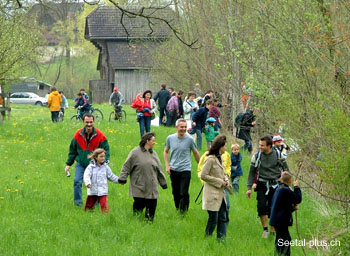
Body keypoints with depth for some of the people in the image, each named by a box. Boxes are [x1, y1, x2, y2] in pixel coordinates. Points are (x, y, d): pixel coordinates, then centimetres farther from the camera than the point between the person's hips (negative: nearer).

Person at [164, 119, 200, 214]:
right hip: (173, 170, 3)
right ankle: (177, 207, 31)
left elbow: (196, 153, 6)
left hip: (185, 170, -3)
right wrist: (167, 165, 5)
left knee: (184, 193, -10)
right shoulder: (170, 138, 1)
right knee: (175, 192, 12)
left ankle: (184, 210, 5)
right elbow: (165, 152, 15)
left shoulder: (189, 139, -6)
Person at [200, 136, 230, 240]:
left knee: (223, 218, 6)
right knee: (213, 219, -4)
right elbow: (203, 175, -16)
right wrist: (219, 182, -15)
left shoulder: (220, 158, 13)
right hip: (212, 194, -8)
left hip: (220, 193, 8)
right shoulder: (210, 159, -14)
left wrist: (226, 180, 5)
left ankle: (221, 239, 10)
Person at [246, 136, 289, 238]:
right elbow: (252, 172, 4)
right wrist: (249, 187, 0)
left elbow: (285, 169, 8)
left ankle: (273, 230, 15)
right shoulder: (257, 156, -3)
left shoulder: (278, 155, -3)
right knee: (261, 206, -14)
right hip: (262, 185, 0)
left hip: (275, 185, 0)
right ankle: (265, 229, 1)